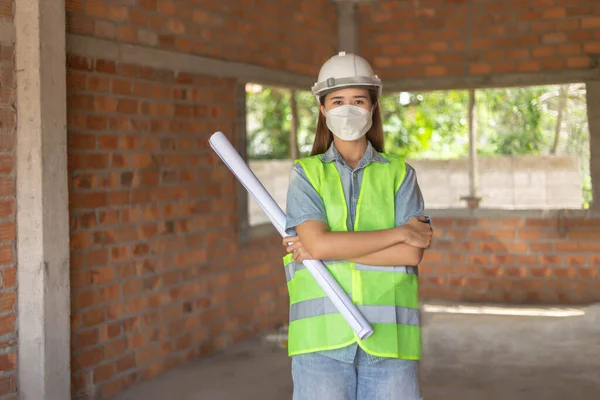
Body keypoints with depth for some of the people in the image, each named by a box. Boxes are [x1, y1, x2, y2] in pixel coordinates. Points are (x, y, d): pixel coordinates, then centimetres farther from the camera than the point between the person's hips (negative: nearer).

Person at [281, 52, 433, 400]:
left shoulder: (400, 174, 8)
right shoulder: (306, 174, 7)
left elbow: (412, 254, -5)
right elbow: (318, 242, -10)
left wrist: (333, 248, -10)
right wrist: (399, 232, -8)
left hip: (388, 336, 1)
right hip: (323, 335, -1)